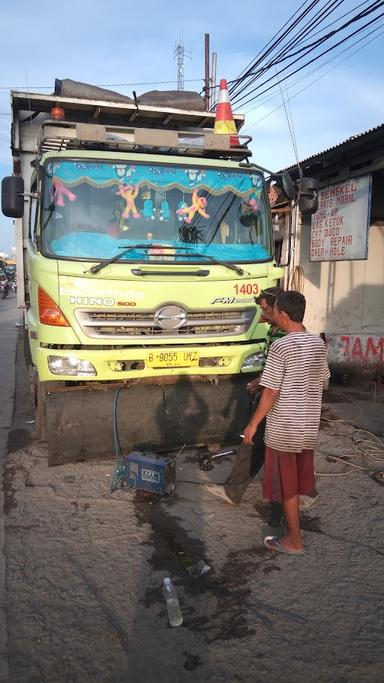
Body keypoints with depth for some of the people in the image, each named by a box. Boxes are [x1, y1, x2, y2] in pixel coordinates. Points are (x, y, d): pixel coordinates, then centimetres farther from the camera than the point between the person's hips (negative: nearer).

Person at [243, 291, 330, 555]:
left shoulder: (281, 347, -20)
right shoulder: (318, 343, 1)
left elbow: (271, 393, -19)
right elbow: (322, 382, 11)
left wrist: (253, 424, -9)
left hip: (283, 428, -7)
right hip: (310, 425, 7)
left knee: (286, 484, 8)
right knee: (298, 478, 23)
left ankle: (294, 540, 19)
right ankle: (293, 521, 42)